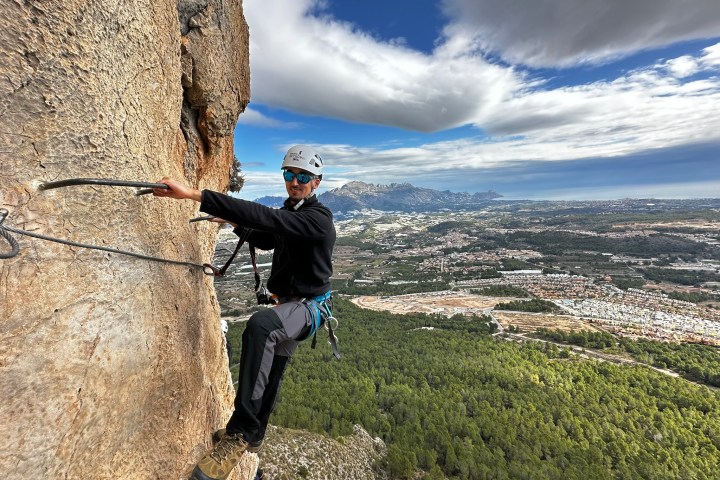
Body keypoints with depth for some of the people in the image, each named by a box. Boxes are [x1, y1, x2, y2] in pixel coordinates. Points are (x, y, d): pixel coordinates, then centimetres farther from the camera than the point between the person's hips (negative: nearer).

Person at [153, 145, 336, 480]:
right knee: (269, 372, 22)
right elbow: (266, 240, 23)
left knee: (261, 324, -40)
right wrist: (236, 222, 6)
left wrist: (194, 195, -41)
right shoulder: (291, 212, 6)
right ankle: (253, 436, 45)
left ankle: (240, 433, -28)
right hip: (287, 303, 9)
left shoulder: (318, 218, -22)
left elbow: (264, 217, -37)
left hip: (307, 306, -9)